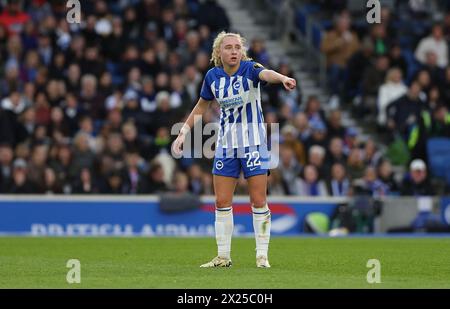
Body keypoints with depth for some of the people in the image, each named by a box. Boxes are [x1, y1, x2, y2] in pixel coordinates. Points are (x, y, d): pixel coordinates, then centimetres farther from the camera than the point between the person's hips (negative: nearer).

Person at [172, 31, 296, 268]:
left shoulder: (250, 69, -14)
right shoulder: (213, 76, -1)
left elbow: (266, 73, -38)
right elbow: (201, 106, 15)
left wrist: (283, 78, -60)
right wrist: (183, 132, 9)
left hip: (253, 143, -4)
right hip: (226, 144, 4)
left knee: (258, 201, -3)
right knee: (222, 202, 3)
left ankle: (262, 255, 7)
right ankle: (223, 257, 12)